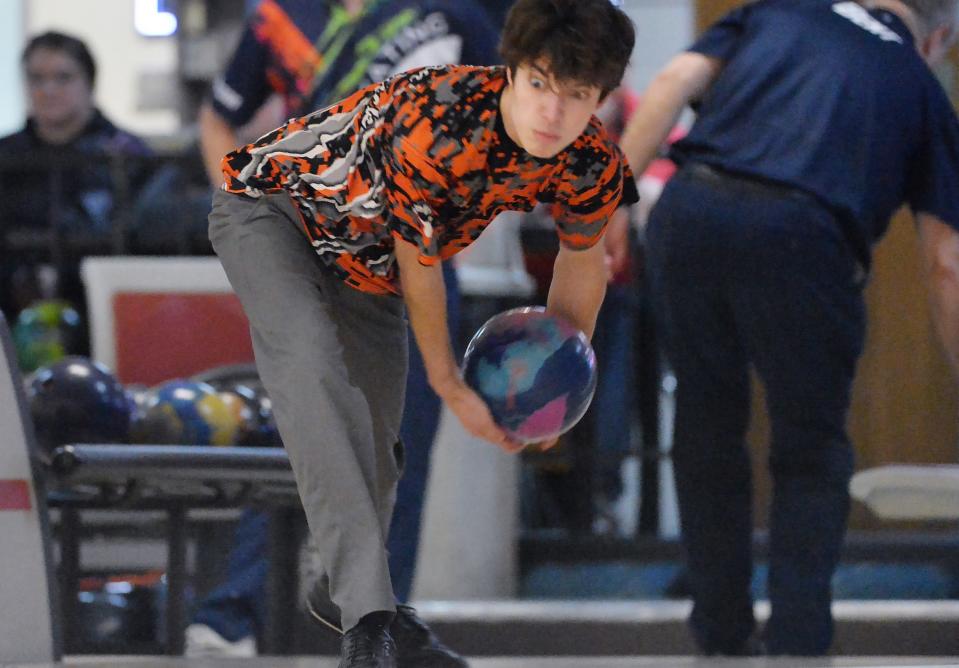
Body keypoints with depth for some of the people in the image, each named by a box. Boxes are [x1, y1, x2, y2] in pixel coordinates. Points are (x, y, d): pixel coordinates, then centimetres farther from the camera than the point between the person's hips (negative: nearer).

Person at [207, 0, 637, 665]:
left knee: (375, 459, 7)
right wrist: (450, 387, -12)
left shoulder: (592, 167, -19)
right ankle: (368, 611, -44)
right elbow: (418, 267, -24)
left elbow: (584, 260, 4)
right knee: (312, 361, -34)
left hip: (368, 271, 7)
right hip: (271, 208, -7)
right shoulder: (432, 123, -39)